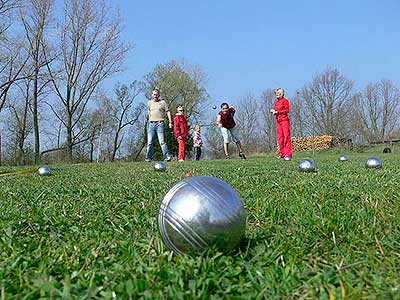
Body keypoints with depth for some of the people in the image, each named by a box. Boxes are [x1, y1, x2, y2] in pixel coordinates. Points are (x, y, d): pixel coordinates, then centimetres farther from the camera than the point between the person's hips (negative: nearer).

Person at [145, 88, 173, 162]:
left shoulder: (163, 102, 7)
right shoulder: (149, 103, 16)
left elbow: (168, 112, 6)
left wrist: (170, 122, -3)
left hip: (160, 123, -3)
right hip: (151, 123, 3)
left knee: (162, 141, -11)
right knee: (149, 142, 0)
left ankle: (167, 157, -10)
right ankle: (148, 158, 4)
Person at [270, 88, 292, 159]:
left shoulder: (284, 100, -3)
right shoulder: (276, 102, 17)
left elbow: (287, 110, -10)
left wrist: (278, 111, -11)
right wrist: (273, 111, 0)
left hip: (284, 120, -7)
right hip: (278, 121, 7)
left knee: (286, 136, -10)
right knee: (280, 137, 5)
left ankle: (288, 154, -14)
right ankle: (282, 154, 10)